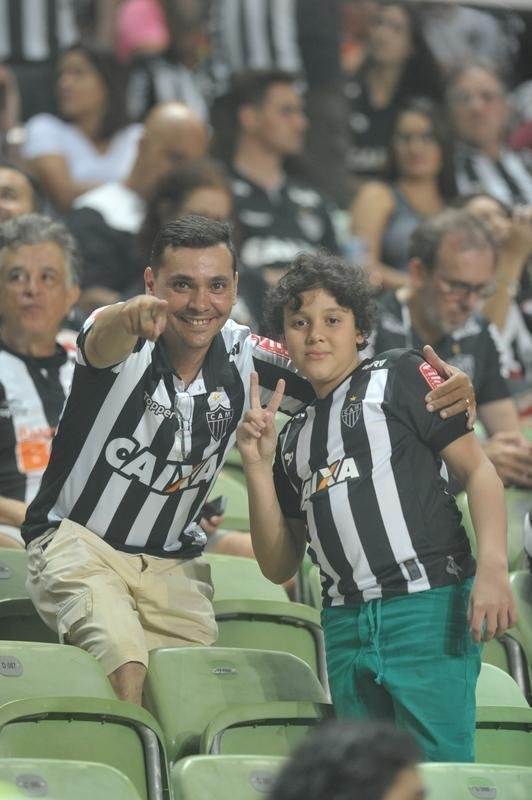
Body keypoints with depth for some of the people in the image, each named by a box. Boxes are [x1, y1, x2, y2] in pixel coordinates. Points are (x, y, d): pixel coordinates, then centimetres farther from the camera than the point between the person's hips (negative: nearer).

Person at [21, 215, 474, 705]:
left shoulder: (243, 359, -4)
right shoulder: (127, 342, -17)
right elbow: (103, 342, -42)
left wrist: (440, 389, -23)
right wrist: (130, 316, -68)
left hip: (171, 566, 5)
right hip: (78, 541, -5)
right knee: (125, 670, -29)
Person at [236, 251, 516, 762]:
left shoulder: (400, 376, 5)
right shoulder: (293, 438, 21)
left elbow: (477, 469, -2)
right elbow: (279, 566, 18)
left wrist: (492, 568, -17)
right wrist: (258, 469, 6)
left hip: (427, 607, -6)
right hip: (345, 625, 6)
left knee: (439, 768, -12)